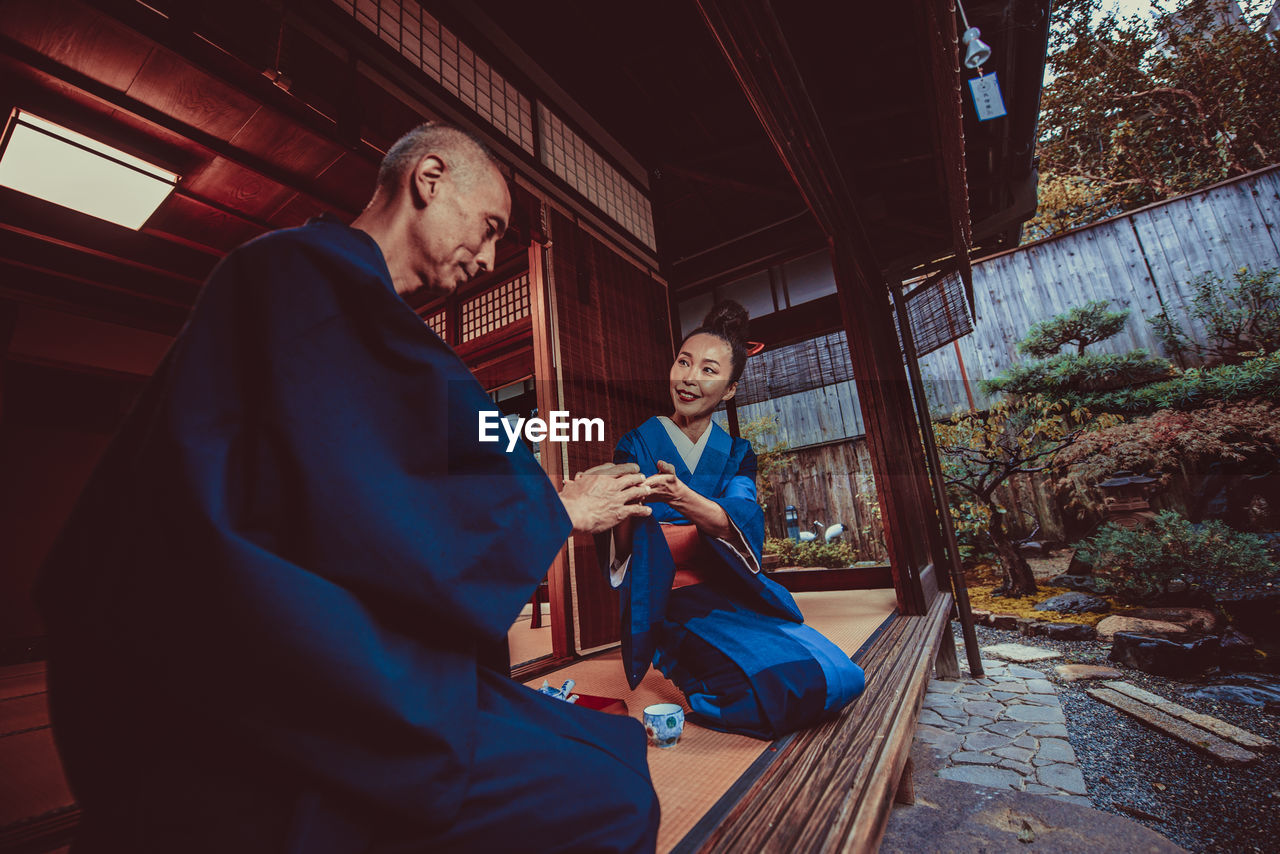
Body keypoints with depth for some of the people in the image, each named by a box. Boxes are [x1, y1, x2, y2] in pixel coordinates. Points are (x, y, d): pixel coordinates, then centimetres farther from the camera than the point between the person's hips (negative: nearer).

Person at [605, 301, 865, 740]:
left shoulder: (736, 454, 7)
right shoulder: (637, 445, -3)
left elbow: (740, 524, -16)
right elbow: (622, 549, -15)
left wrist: (679, 497, -38)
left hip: (735, 596, 4)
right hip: (673, 602, -4)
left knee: (841, 677, -14)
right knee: (793, 683, -23)